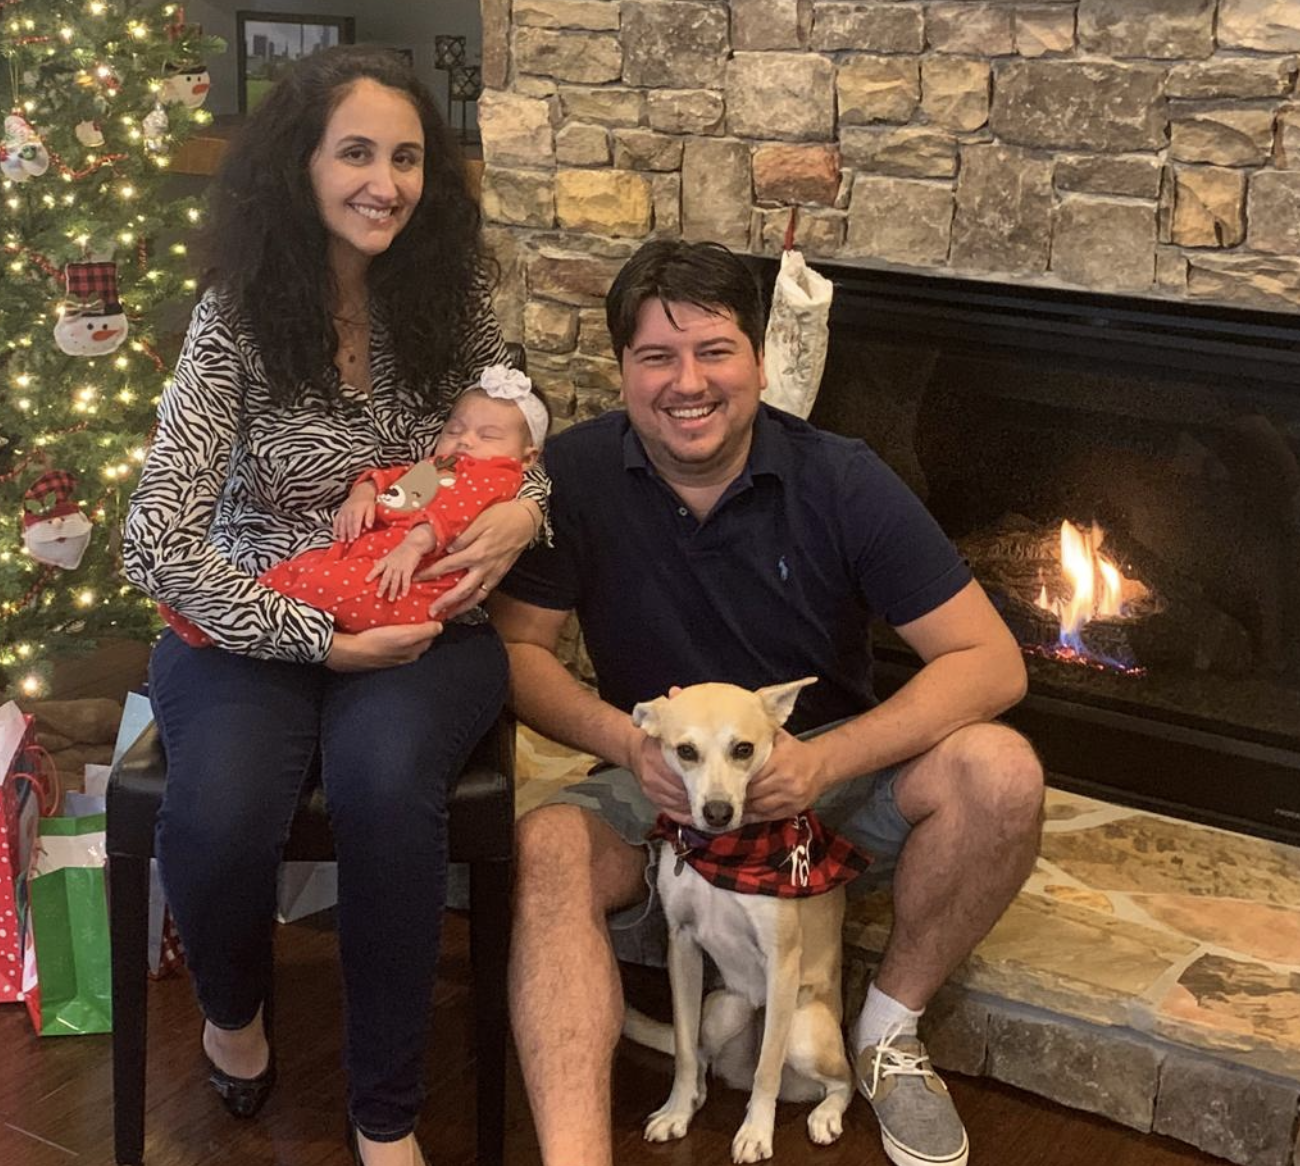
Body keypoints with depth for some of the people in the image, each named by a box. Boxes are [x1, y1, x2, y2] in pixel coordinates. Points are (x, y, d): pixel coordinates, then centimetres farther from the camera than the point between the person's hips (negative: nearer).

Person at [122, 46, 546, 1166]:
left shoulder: (454, 303, 1)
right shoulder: (237, 320, -8)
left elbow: (521, 449, 15)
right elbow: (160, 545, -13)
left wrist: (523, 509, -9)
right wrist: (318, 640, -19)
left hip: (423, 623, 1)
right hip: (254, 627, -1)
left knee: (381, 777, -34)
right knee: (219, 809, -32)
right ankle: (235, 1011, 7)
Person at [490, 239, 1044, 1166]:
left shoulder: (841, 481, -12)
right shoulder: (577, 475, -9)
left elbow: (991, 663, -15)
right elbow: (519, 648, -6)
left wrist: (825, 760, -28)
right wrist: (626, 742, -26)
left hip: (830, 774, 0)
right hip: (659, 788, 0)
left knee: (997, 773, -26)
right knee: (547, 849, -31)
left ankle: (890, 1033, -3)